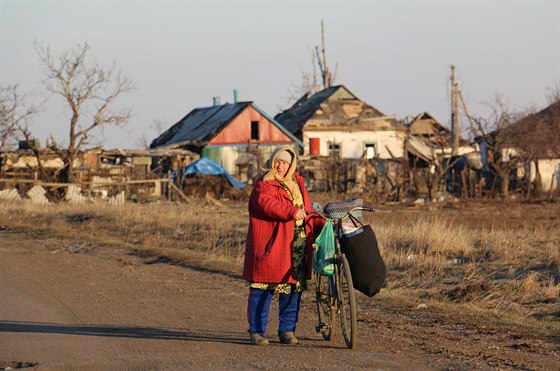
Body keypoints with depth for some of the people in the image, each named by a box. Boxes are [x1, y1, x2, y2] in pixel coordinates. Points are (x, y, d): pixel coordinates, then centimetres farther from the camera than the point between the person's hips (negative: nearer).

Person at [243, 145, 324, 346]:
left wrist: (320, 222, 7)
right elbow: (267, 204, -22)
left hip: (298, 245, 6)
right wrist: (291, 211, -34)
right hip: (271, 245, -6)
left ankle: (287, 330, 16)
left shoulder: (297, 183, 20)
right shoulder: (264, 184, -3)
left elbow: (306, 208, 25)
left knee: (293, 287, 7)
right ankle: (257, 331, 3)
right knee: (263, 288, -4)